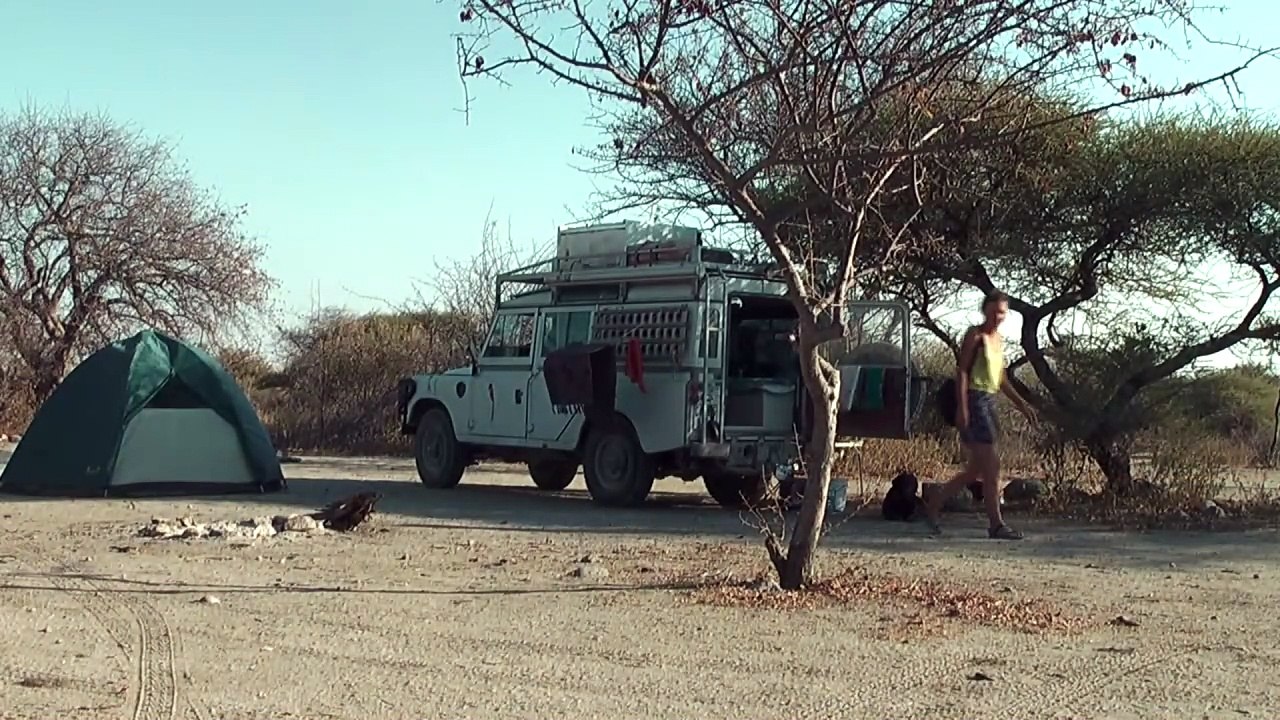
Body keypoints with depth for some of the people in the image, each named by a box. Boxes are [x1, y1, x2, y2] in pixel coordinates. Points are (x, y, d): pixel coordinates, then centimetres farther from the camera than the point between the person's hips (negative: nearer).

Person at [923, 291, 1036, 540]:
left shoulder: (998, 339, 19)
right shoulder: (975, 335, -6)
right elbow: (962, 371, -12)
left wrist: (1020, 403, 20)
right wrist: (962, 407, -21)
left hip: (989, 402, 9)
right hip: (974, 400, -9)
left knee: (976, 469, 11)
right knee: (991, 466, -10)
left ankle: (933, 505, 20)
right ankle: (996, 524, -5)